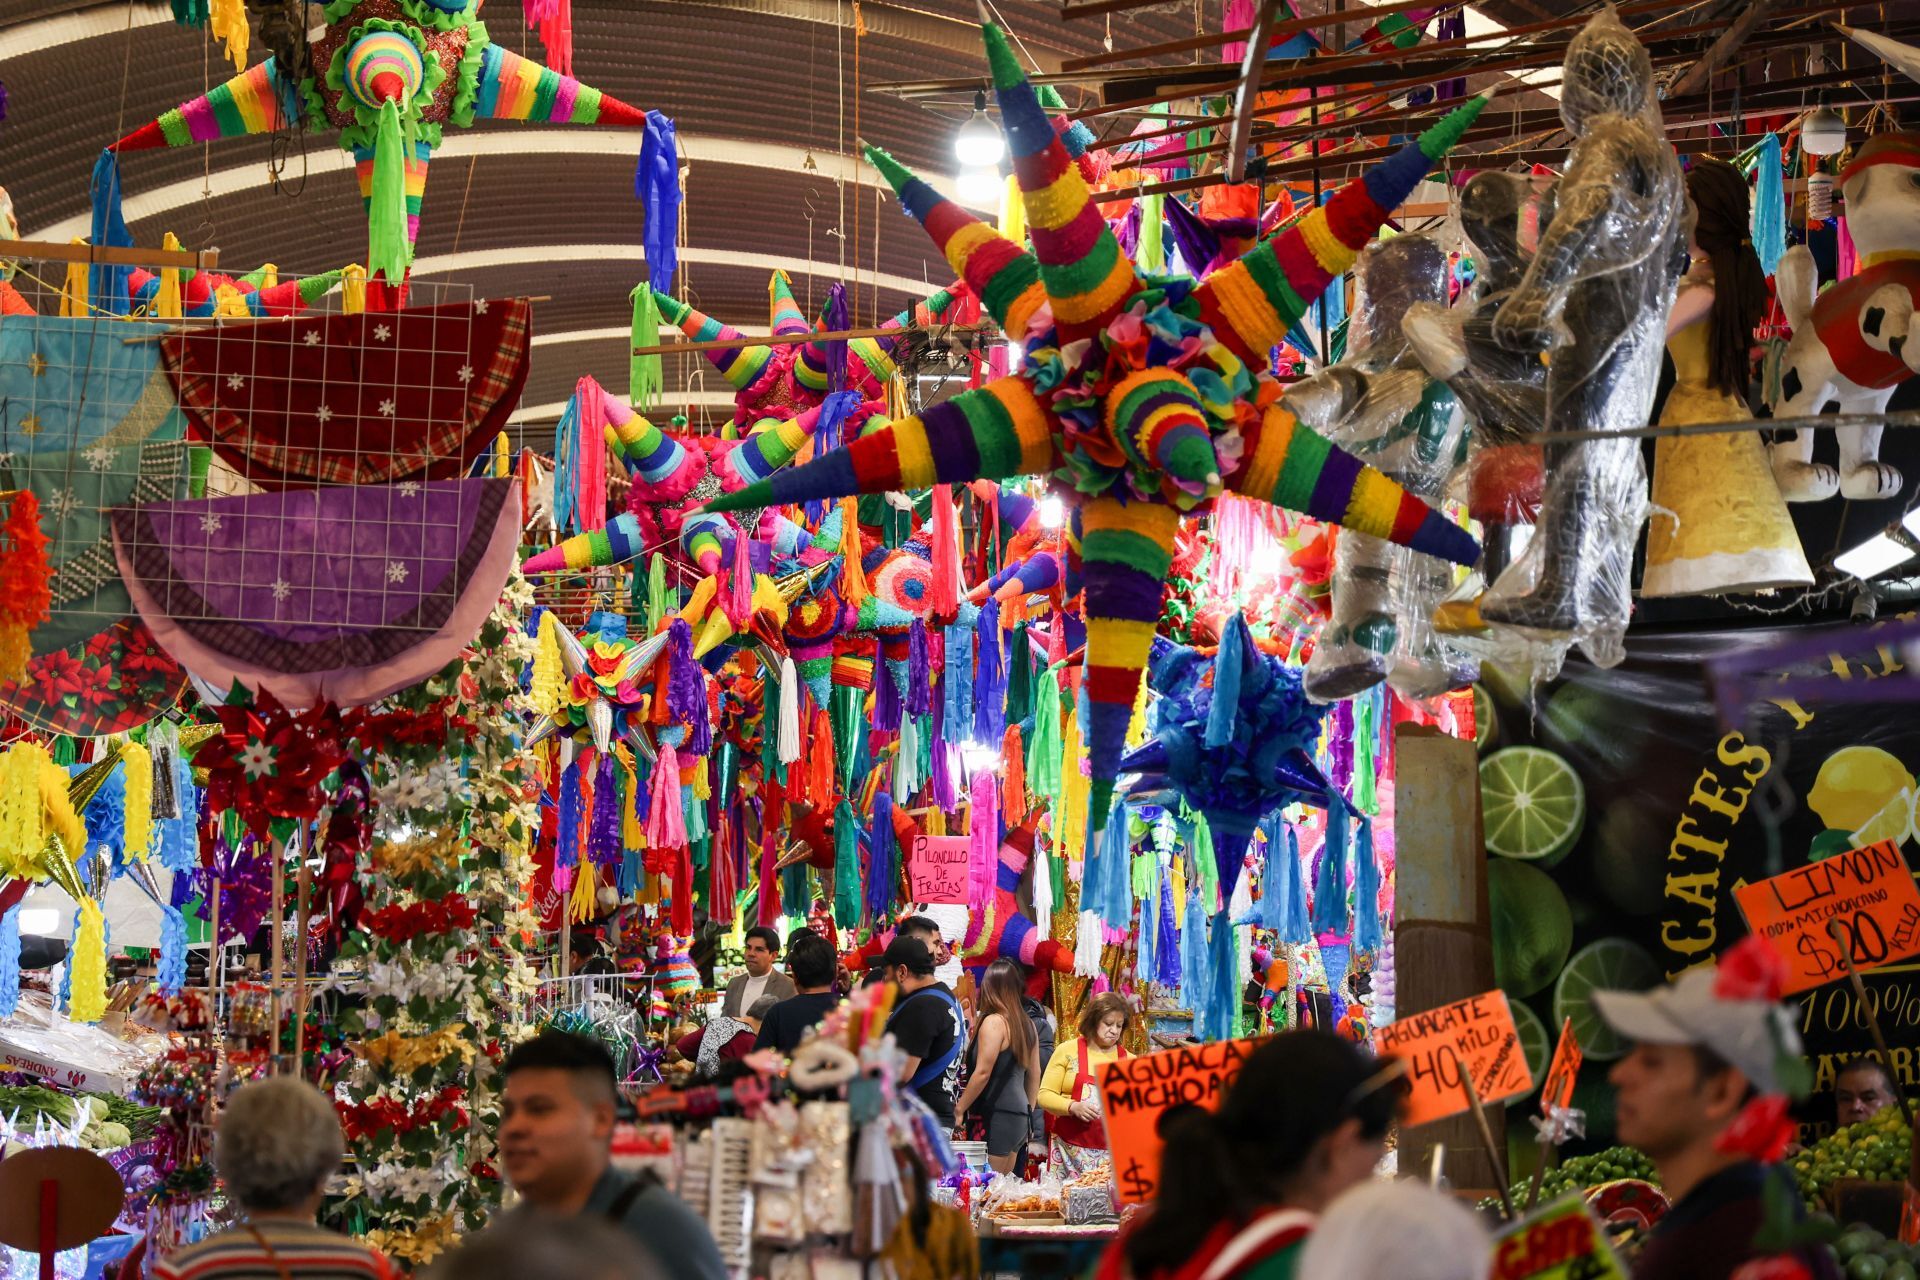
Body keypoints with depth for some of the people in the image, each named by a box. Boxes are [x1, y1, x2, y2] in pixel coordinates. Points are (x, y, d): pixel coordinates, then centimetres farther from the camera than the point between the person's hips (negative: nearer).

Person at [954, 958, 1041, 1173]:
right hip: (1019, 1117, 8)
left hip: (997, 1117, -8)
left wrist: (958, 1109, -9)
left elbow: (983, 1072, -15)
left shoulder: (994, 1022, -11)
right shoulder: (1027, 1024, 13)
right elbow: (1034, 1074, 19)